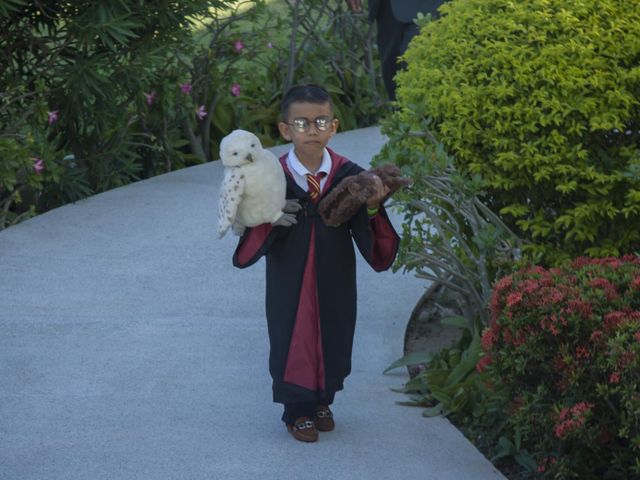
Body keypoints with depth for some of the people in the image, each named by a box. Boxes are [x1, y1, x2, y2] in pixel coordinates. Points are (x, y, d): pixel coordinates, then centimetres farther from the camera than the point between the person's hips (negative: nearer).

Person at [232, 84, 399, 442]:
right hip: (290, 286, -2)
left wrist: (372, 209, -30)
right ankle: (297, 410, 32)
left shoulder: (350, 177, -10)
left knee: (333, 339, 15)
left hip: (335, 286, 2)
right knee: (293, 341, 9)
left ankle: (323, 401, 40)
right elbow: (247, 255, -16)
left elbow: (378, 253, -12)